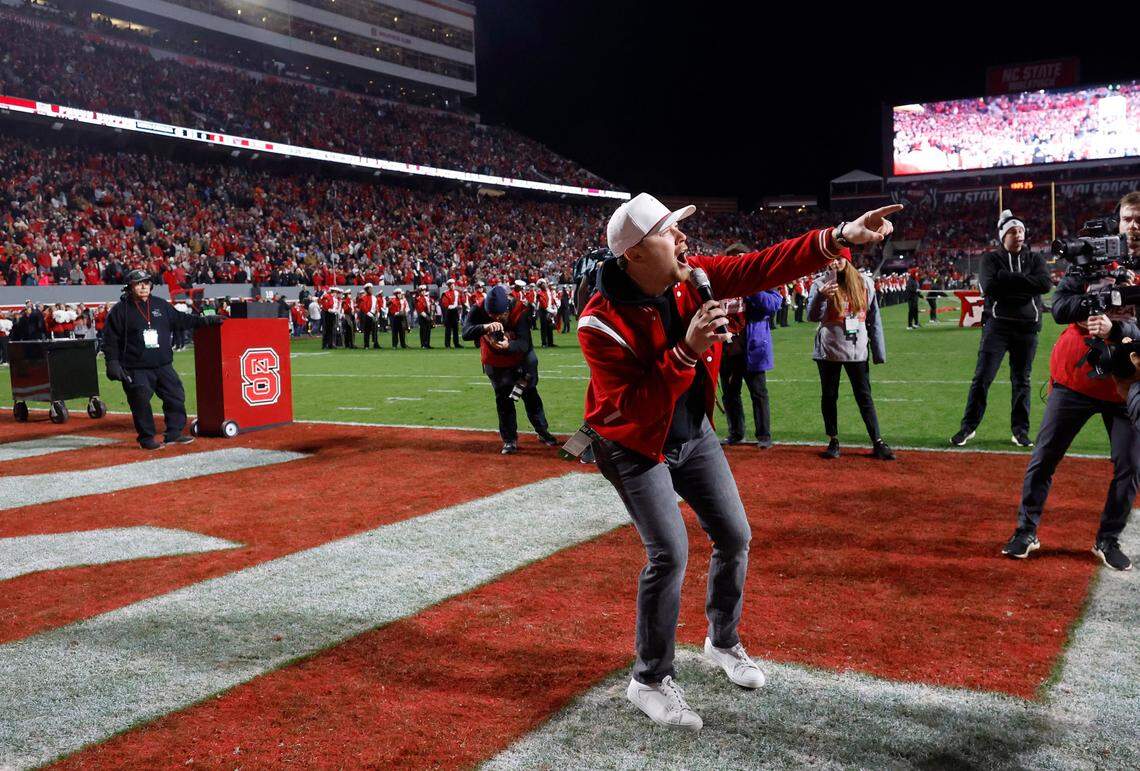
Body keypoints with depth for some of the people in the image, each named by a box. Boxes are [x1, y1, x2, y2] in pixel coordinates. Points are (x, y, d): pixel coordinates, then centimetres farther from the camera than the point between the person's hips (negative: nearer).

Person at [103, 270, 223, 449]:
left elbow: (181, 320, 19)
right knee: (141, 403, -4)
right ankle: (146, 438, 10)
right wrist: (112, 362, -11)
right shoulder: (120, 310, -3)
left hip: (163, 365, 5)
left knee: (176, 397, 4)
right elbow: (110, 339, -4)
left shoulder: (161, 305, 10)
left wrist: (207, 320, 14)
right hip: (136, 370, -5)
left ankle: (173, 434, 15)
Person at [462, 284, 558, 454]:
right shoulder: (479, 311, -27)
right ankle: (510, 440, 14)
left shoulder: (521, 311, -33)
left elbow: (524, 344, -40)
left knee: (530, 394, 12)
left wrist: (508, 345, -61)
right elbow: (466, 333, -41)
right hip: (495, 363, 1)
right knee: (503, 398, 2)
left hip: (520, 359, -1)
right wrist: (485, 327, -59)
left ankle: (542, 431, 29)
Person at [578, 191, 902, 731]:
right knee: (670, 553, -13)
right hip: (635, 447, -6)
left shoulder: (691, 278, -13)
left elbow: (762, 268, -18)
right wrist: (686, 352, -41)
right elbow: (631, 410, -33)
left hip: (694, 434, 6)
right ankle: (650, 680, 9)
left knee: (734, 536, 9)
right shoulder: (602, 323, -29)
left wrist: (837, 237, -29)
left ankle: (723, 642, 36)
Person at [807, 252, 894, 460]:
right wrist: (820, 296, -37)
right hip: (828, 349, -1)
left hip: (857, 350, 1)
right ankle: (833, 441, 17)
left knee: (864, 397, 4)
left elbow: (874, 318, 7)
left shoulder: (865, 283, 4)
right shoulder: (820, 284, -3)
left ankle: (878, 443, 6)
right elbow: (812, 316, -16)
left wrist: (879, 352, 2)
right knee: (829, 396, 6)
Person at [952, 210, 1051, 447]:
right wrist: (1022, 282, -11)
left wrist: (1007, 279, -12)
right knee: (982, 377, -4)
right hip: (997, 325, -2)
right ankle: (968, 427, 4)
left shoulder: (1035, 259, 9)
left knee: (1022, 381, 9)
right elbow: (988, 286, -15)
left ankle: (1020, 430, 17)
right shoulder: (991, 259, 3)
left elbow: (1045, 283, -11)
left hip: (1027, 327, 2)